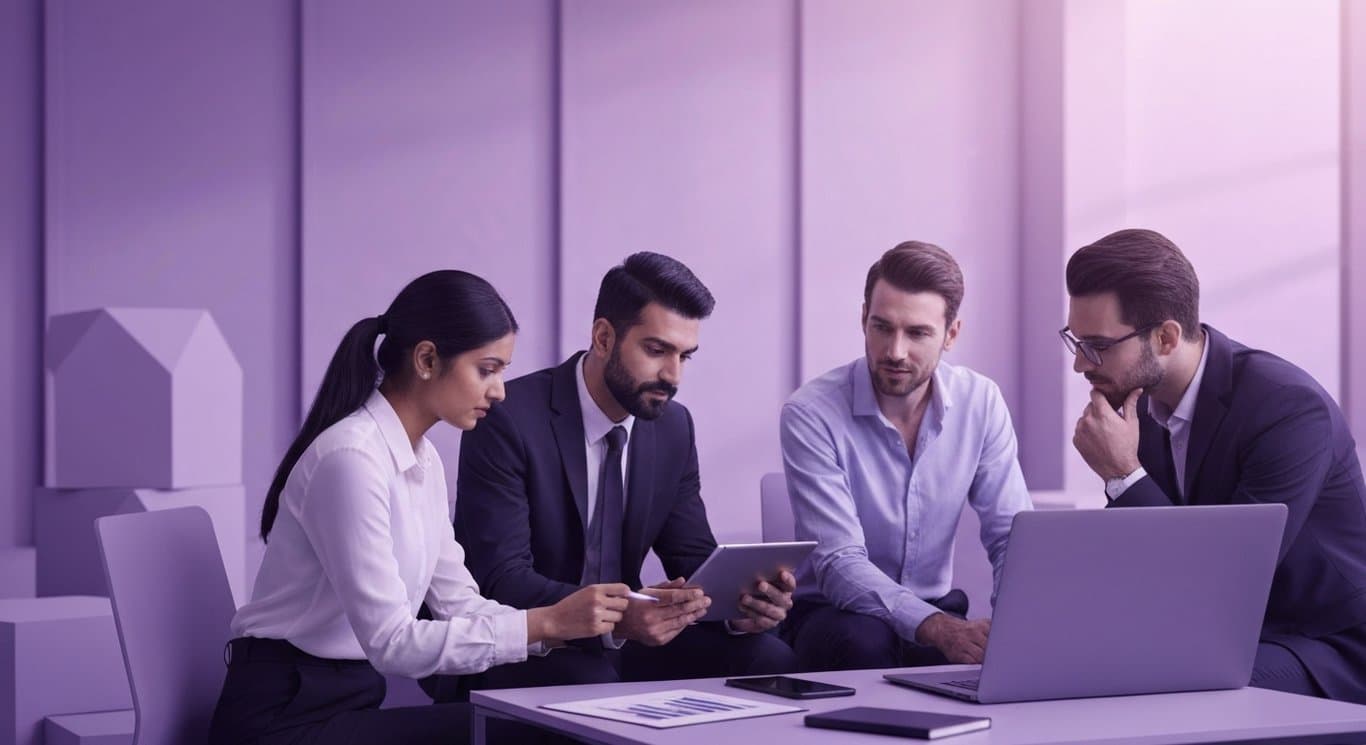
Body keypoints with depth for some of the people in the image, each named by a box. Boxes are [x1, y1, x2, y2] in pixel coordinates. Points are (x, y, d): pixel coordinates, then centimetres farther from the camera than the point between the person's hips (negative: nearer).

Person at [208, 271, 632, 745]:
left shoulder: (422, 460, 9)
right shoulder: (352, 457, -20)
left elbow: (457, 603, 7)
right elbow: (390, 642, -24)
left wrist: (568, 622, -8)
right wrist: (546, 622, -25)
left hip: (349, 703, 8)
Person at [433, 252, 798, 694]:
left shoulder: (675, 427, 4)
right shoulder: (509, 419, -17)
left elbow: (694, 559, 6)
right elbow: (502, 579, -23)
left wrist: (741, 602, -19)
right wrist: (616, 617, -40)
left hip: (623, 637, 6)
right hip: (516, 651, -6)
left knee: (770, 660, -15)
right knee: (591, 684, -38)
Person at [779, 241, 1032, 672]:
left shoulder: (981, 402, -3)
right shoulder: (811, 414, -17)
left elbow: (1012, 534, -2)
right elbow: (839, 565, -24)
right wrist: (938, 628, -40)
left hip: (937, 611, 4)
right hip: (833, 613, -4)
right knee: (863, 642, -39)